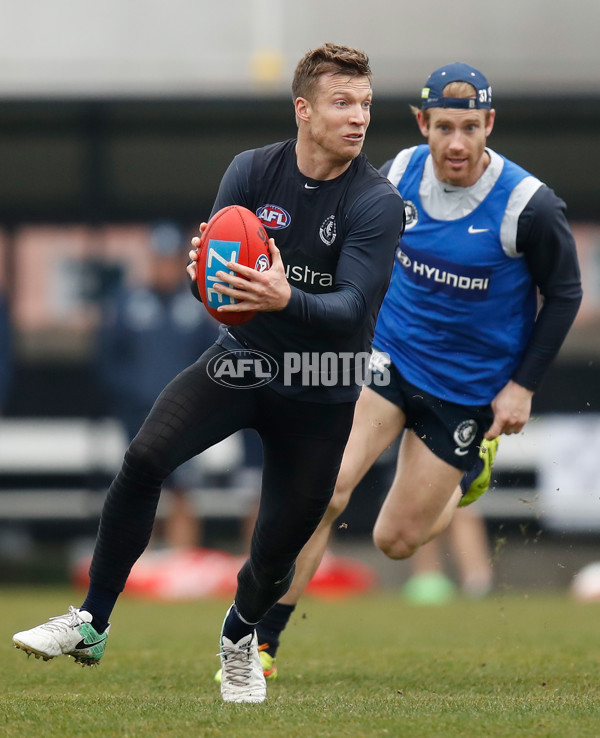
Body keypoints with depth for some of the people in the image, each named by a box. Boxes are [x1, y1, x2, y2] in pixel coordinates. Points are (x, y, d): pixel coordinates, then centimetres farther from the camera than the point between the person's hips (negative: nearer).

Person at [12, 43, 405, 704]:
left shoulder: (378, 202, -15)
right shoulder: (252, 171, -7)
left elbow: (353, 308, -25)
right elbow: (215, 282, -8)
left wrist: (285, 300, -44)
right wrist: (204, 271, -33)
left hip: (319, 394, -1)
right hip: (241, 357, 2)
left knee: (278, 550, 1)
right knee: (144, 457, -22)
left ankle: (239, 637, 37)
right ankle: (91, 625, -13)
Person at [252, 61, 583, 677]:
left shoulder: (529, 206, -20)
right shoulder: (398, 176, -10)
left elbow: (564, 295, -6)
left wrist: (523, 385, -8)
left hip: (468, 390, -2)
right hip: (389, 358, 2)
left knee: (395, 541, 5)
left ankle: (472, 467, 38)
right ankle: (258, 643, -11)